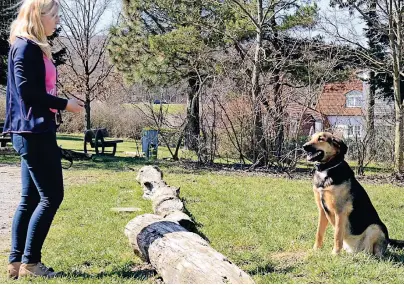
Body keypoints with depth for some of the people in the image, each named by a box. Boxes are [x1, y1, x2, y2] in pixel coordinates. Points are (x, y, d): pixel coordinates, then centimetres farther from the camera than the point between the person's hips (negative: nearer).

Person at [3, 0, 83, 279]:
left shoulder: (35, 48, 17)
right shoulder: (25, 47, -11)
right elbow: (26, 90, -18)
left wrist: (63, 103, 7)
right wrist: (64, 104, -12)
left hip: (36, 132, 10)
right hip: (33, 132, -10)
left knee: (31, 198, 10)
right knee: (52, 196, -7)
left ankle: (17, 261, 14)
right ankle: (30, 262, -1)